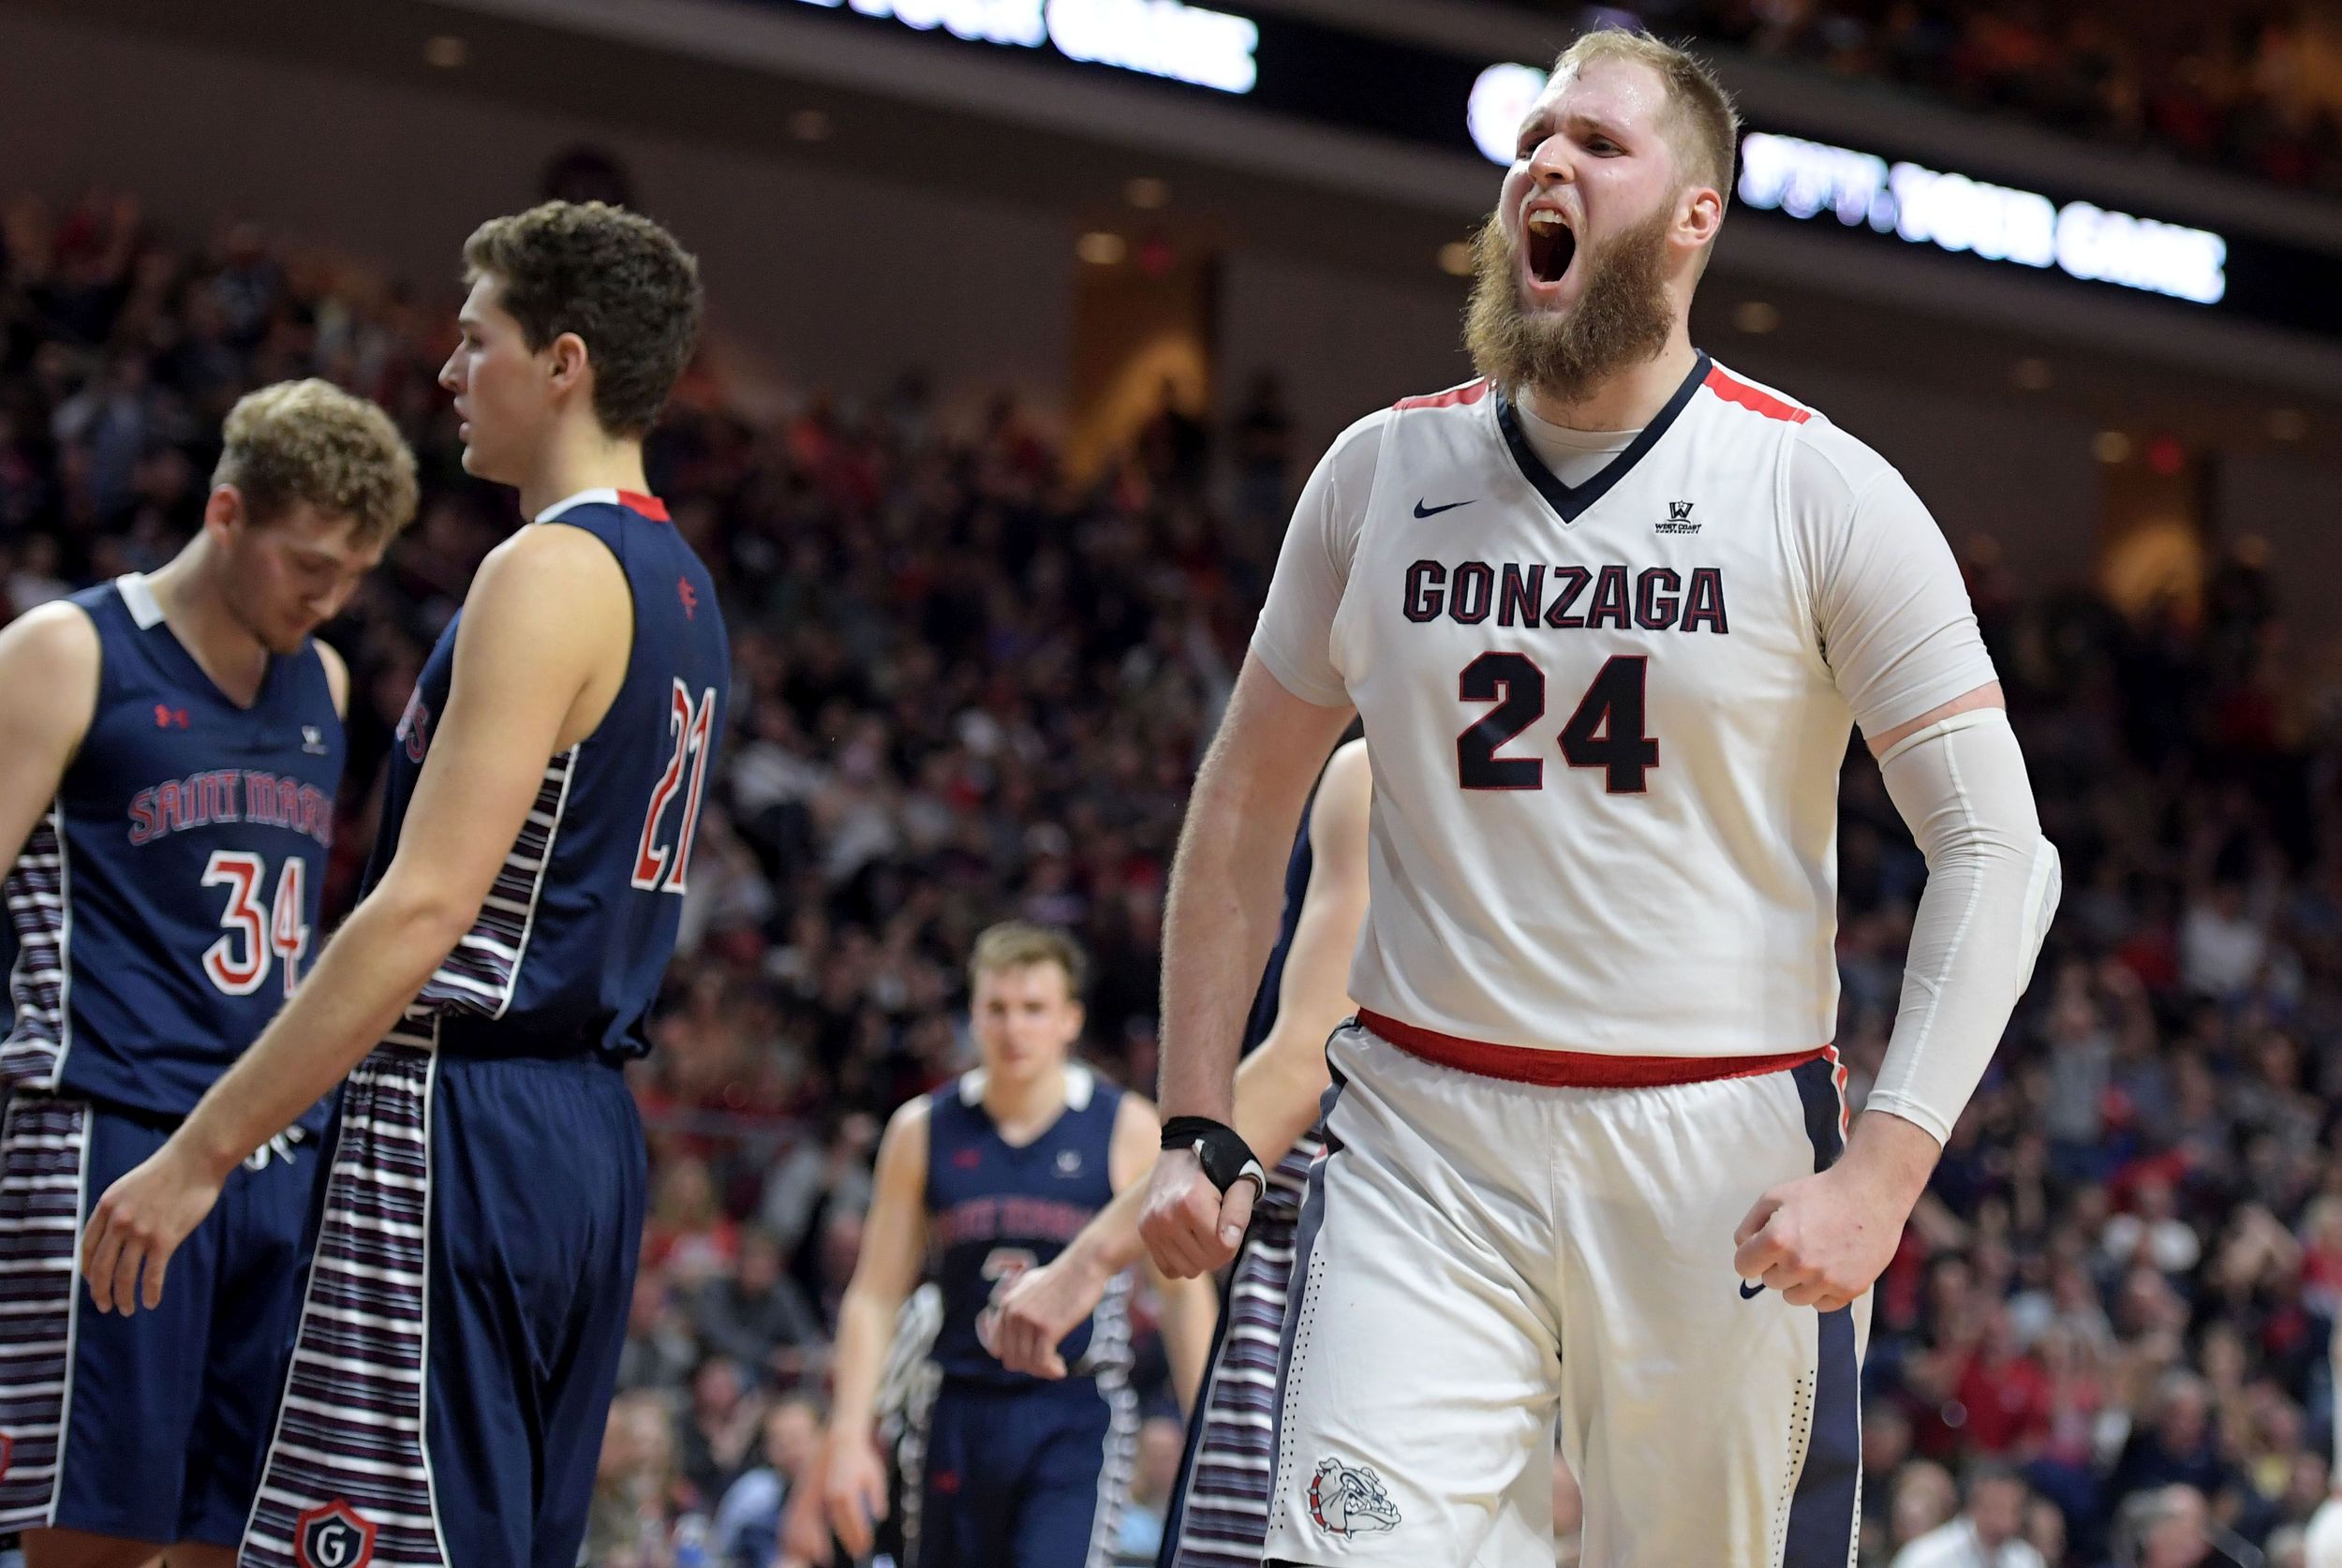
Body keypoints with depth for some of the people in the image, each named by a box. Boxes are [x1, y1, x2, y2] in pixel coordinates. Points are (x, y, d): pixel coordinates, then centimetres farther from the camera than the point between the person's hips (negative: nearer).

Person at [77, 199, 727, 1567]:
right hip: (594, 1133, 10)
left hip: (469, 1132, -10)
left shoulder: (551, 573, -13)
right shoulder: (682, 593, 17)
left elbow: (426, 912, -21)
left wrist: (200, 1153, -20)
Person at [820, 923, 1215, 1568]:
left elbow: (1184, 1293, 4)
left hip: (1079, 1421, -3)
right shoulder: (923, 1132, 6)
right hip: (960, 1413, 3)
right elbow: (874, 1297, 8)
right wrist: (849, 1434, -1)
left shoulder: (1128, 1131, -1)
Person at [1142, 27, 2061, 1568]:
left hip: (1723, 1152, -1)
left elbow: (1997, 851, -4)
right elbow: (1246, 807, 15)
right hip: (1422, 1149, 2)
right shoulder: (1382, 472, 6)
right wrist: (1199, 1127, 7)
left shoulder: (1822, 491, -3)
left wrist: (1882, 1171, -15)